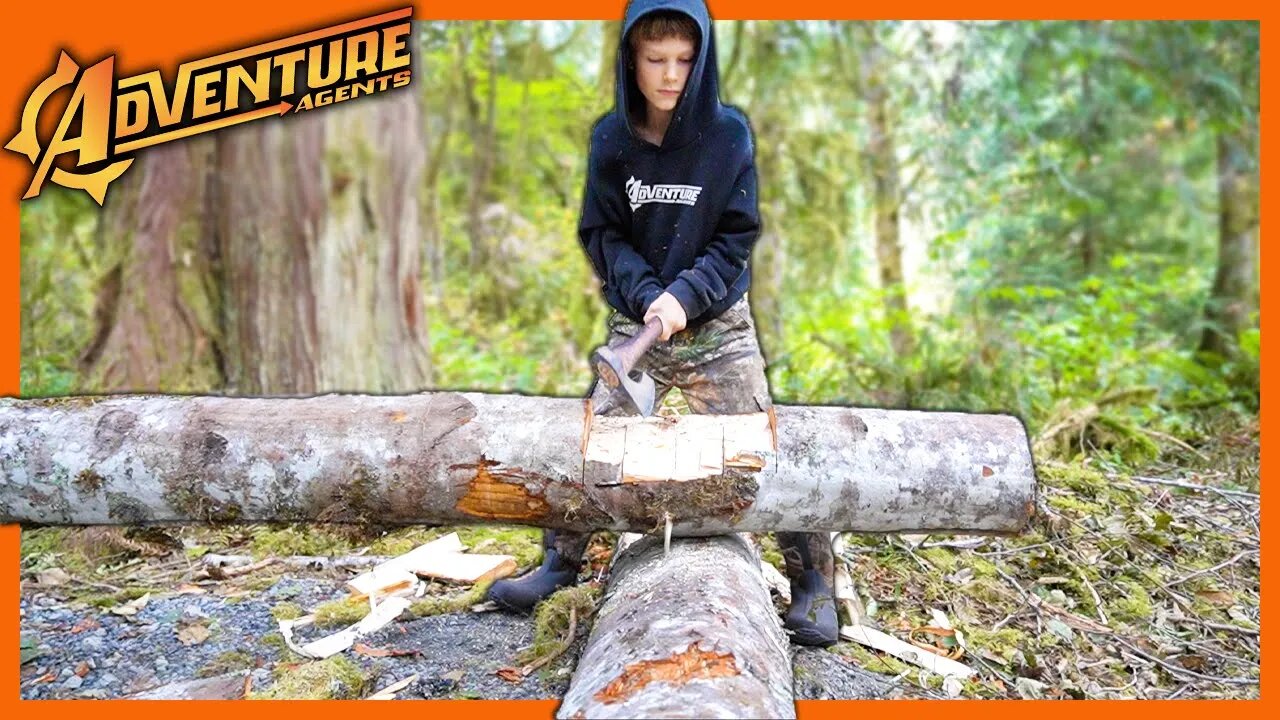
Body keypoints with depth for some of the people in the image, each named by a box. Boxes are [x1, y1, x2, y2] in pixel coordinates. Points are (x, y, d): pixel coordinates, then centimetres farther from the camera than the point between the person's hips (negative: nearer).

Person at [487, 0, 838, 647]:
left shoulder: (728, 132, -6)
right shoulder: (610, 138, -1)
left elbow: (738, 235, -5)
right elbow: (602, 235, 0)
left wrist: (686, 293, -19)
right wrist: (645, 294, -17)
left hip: (719, 326, -2)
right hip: (636, 323, 2)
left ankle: (813, 583, 13)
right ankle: (560, 564, 24)